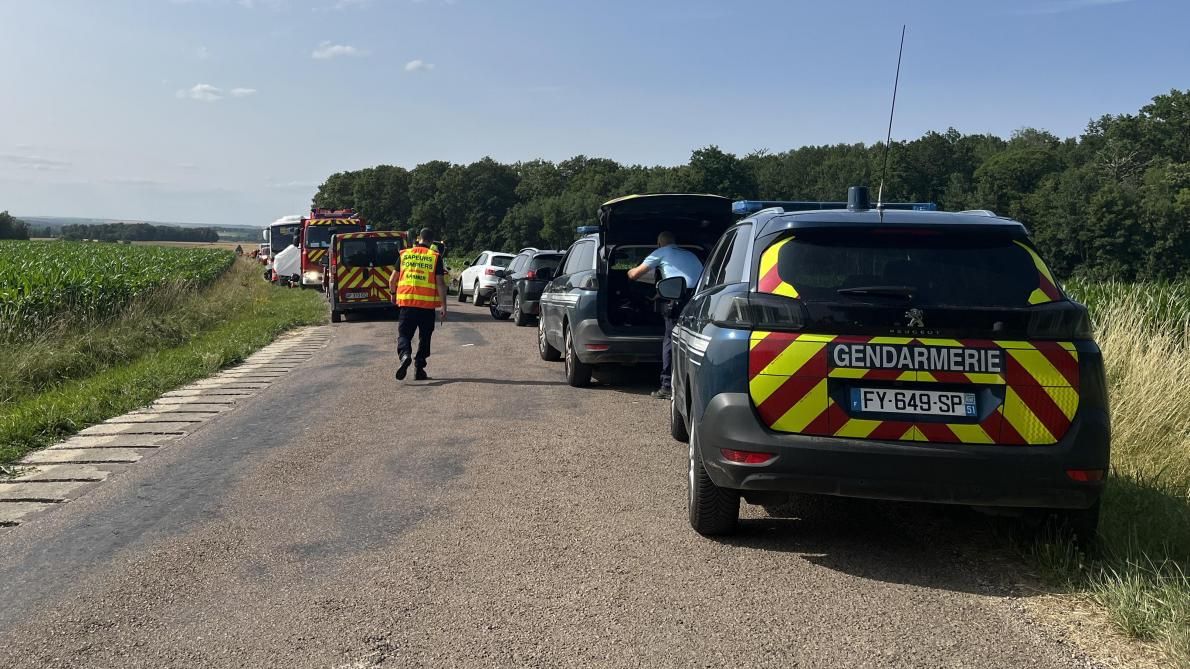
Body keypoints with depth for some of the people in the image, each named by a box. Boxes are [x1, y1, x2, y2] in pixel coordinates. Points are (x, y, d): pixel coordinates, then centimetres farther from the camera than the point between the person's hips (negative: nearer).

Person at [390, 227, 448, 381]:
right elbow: (440, 283, -7)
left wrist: (393, 294, 28)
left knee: (404, 334, 6)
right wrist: (443, 306, -3)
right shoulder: (435, 257, -1)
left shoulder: (404, 254, 6)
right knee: (424, 337, 13)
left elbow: (392, 280, 9)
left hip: (406, 302, 1)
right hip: (428, 304, -1)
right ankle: (419, 369, 15)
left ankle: (405, 355, -23)